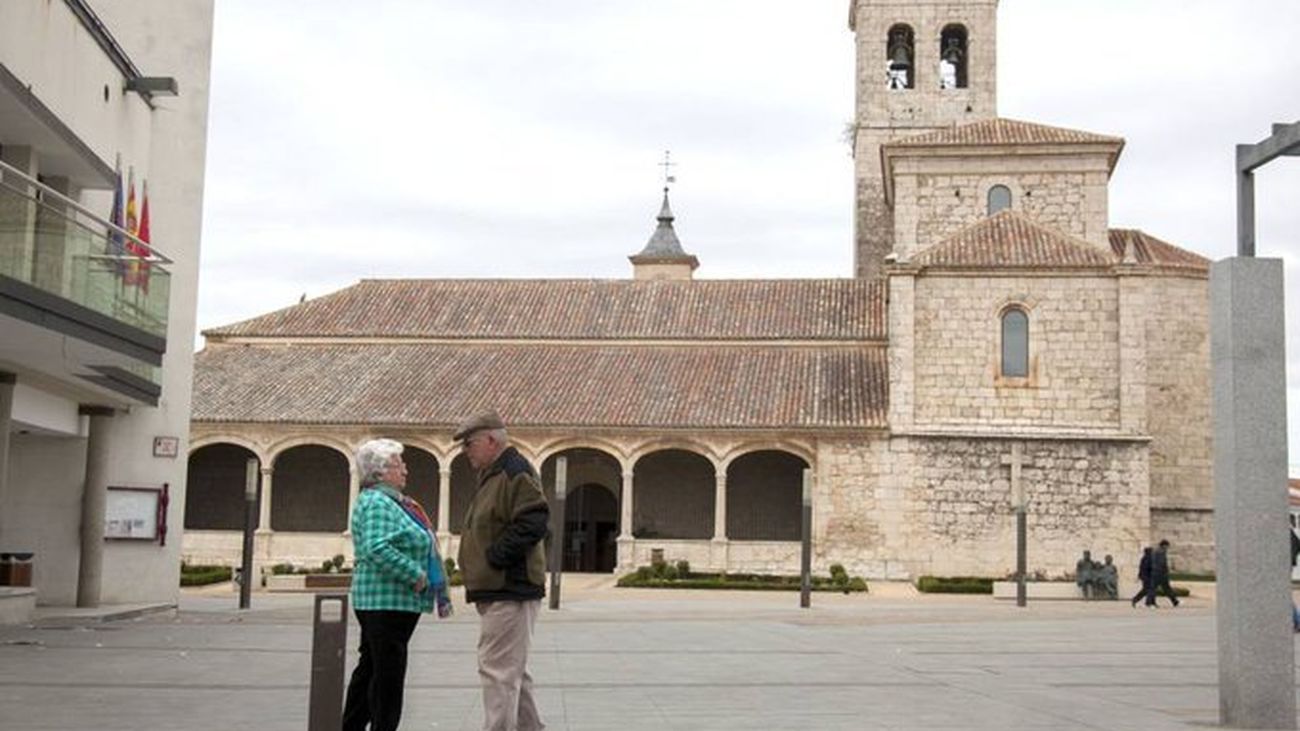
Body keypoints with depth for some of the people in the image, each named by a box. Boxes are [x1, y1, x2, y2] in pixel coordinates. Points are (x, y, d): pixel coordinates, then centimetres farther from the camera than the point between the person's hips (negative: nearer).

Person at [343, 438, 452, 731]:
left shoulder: (391, 501, 19)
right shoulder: (376, 504, -15)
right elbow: (377, 548, -28)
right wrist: (415, 575, -21)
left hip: (398, 601, 11)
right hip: (387, 601, -11)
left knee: (370, 669, 16)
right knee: (388, 673, -6)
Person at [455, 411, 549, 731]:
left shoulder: (516, 473, -12)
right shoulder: (492, 476, 19)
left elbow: (533, 523, -24)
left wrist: (493, 558, -20)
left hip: (509, 590, -11)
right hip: (497, 589, 11)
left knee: (498, 670, -9)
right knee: (512, 670, 17)